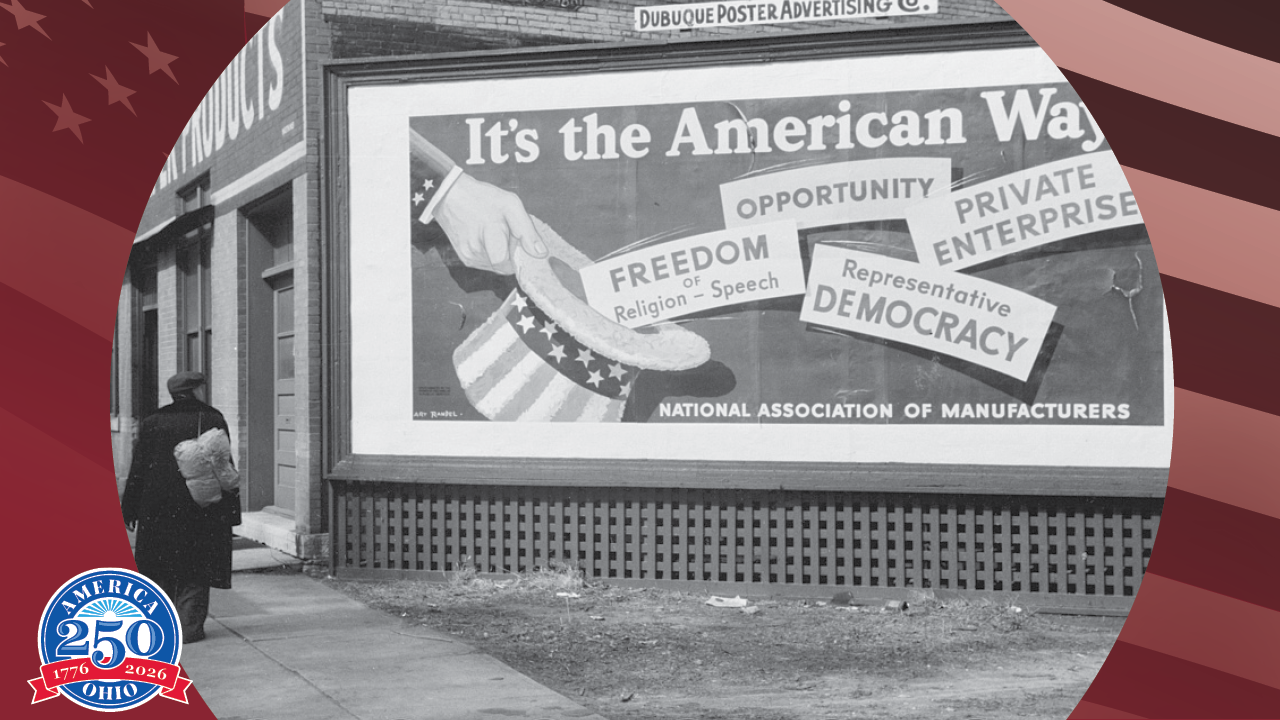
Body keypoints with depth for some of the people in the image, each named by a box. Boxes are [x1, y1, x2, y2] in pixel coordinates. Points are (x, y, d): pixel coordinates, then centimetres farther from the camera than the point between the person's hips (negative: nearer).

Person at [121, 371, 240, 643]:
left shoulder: (152, 423, 3)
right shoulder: (213, 420, -3)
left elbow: (138, 469, 3)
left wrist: (130, 508, 8)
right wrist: (230, 508, 0)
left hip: (158, 508, 2)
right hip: (201, 507, -2)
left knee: (160, 570, 13)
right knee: (195, 572, 5)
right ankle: (190, 627, 0)